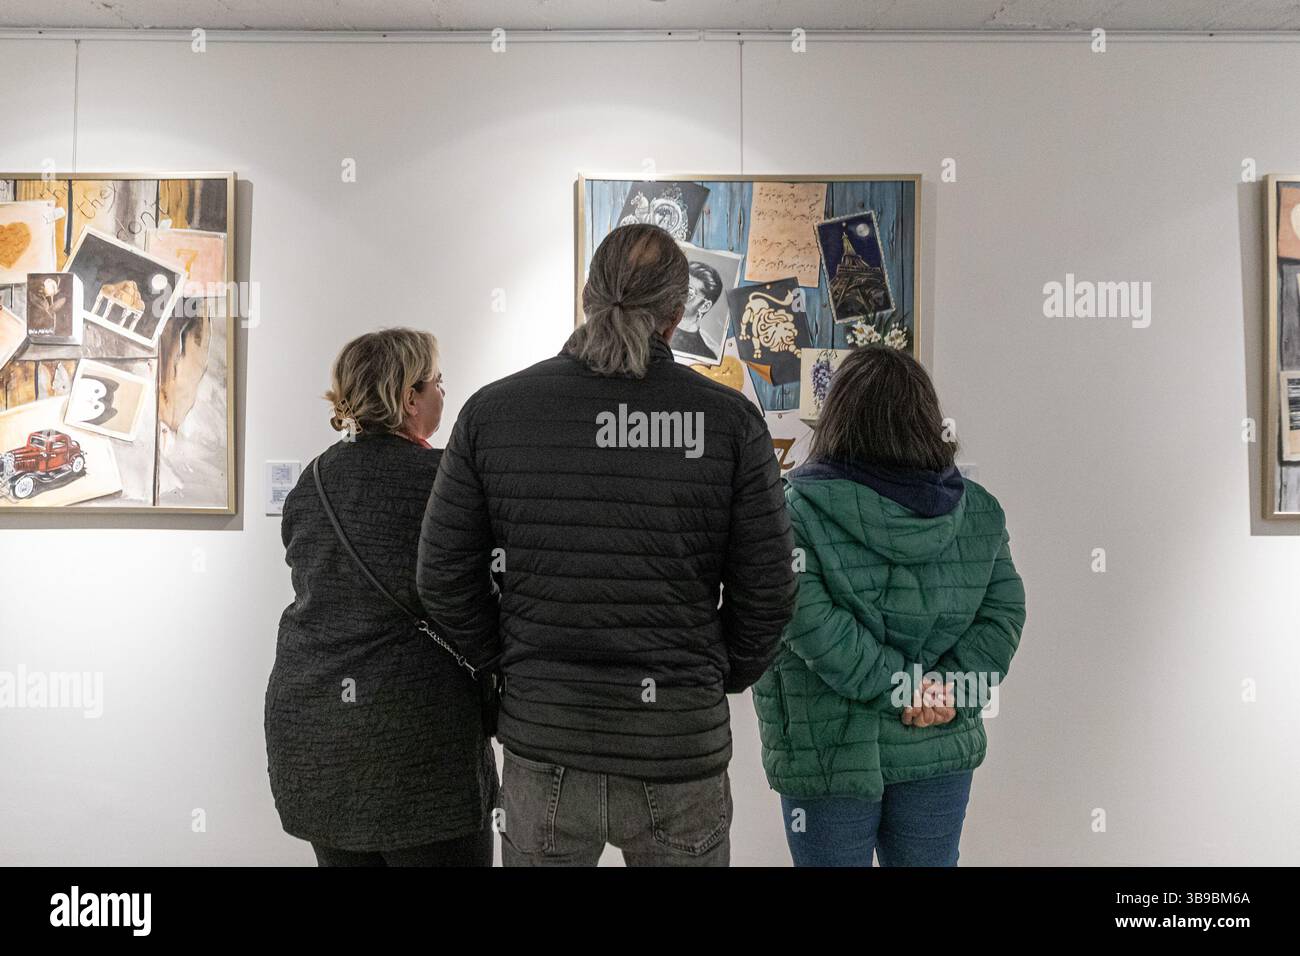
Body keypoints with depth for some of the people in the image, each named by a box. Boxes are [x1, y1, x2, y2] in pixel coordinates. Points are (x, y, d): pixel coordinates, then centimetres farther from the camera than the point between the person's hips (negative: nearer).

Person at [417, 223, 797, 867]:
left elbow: (444, 578, 0)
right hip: (684, 742, -1)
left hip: (544, 741, 1)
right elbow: (767, 590, -4)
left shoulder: (491, 412, -3)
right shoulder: (730, 420, -6)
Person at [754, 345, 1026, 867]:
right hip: (941, 750, 4)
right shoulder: (979, 510, 2)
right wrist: (950, 686, -10)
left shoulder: (798, 509, -13)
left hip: (832, 754, -4)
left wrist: (899, 685, -16)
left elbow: (809, 619, -22)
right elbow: (1004, 612, -1)